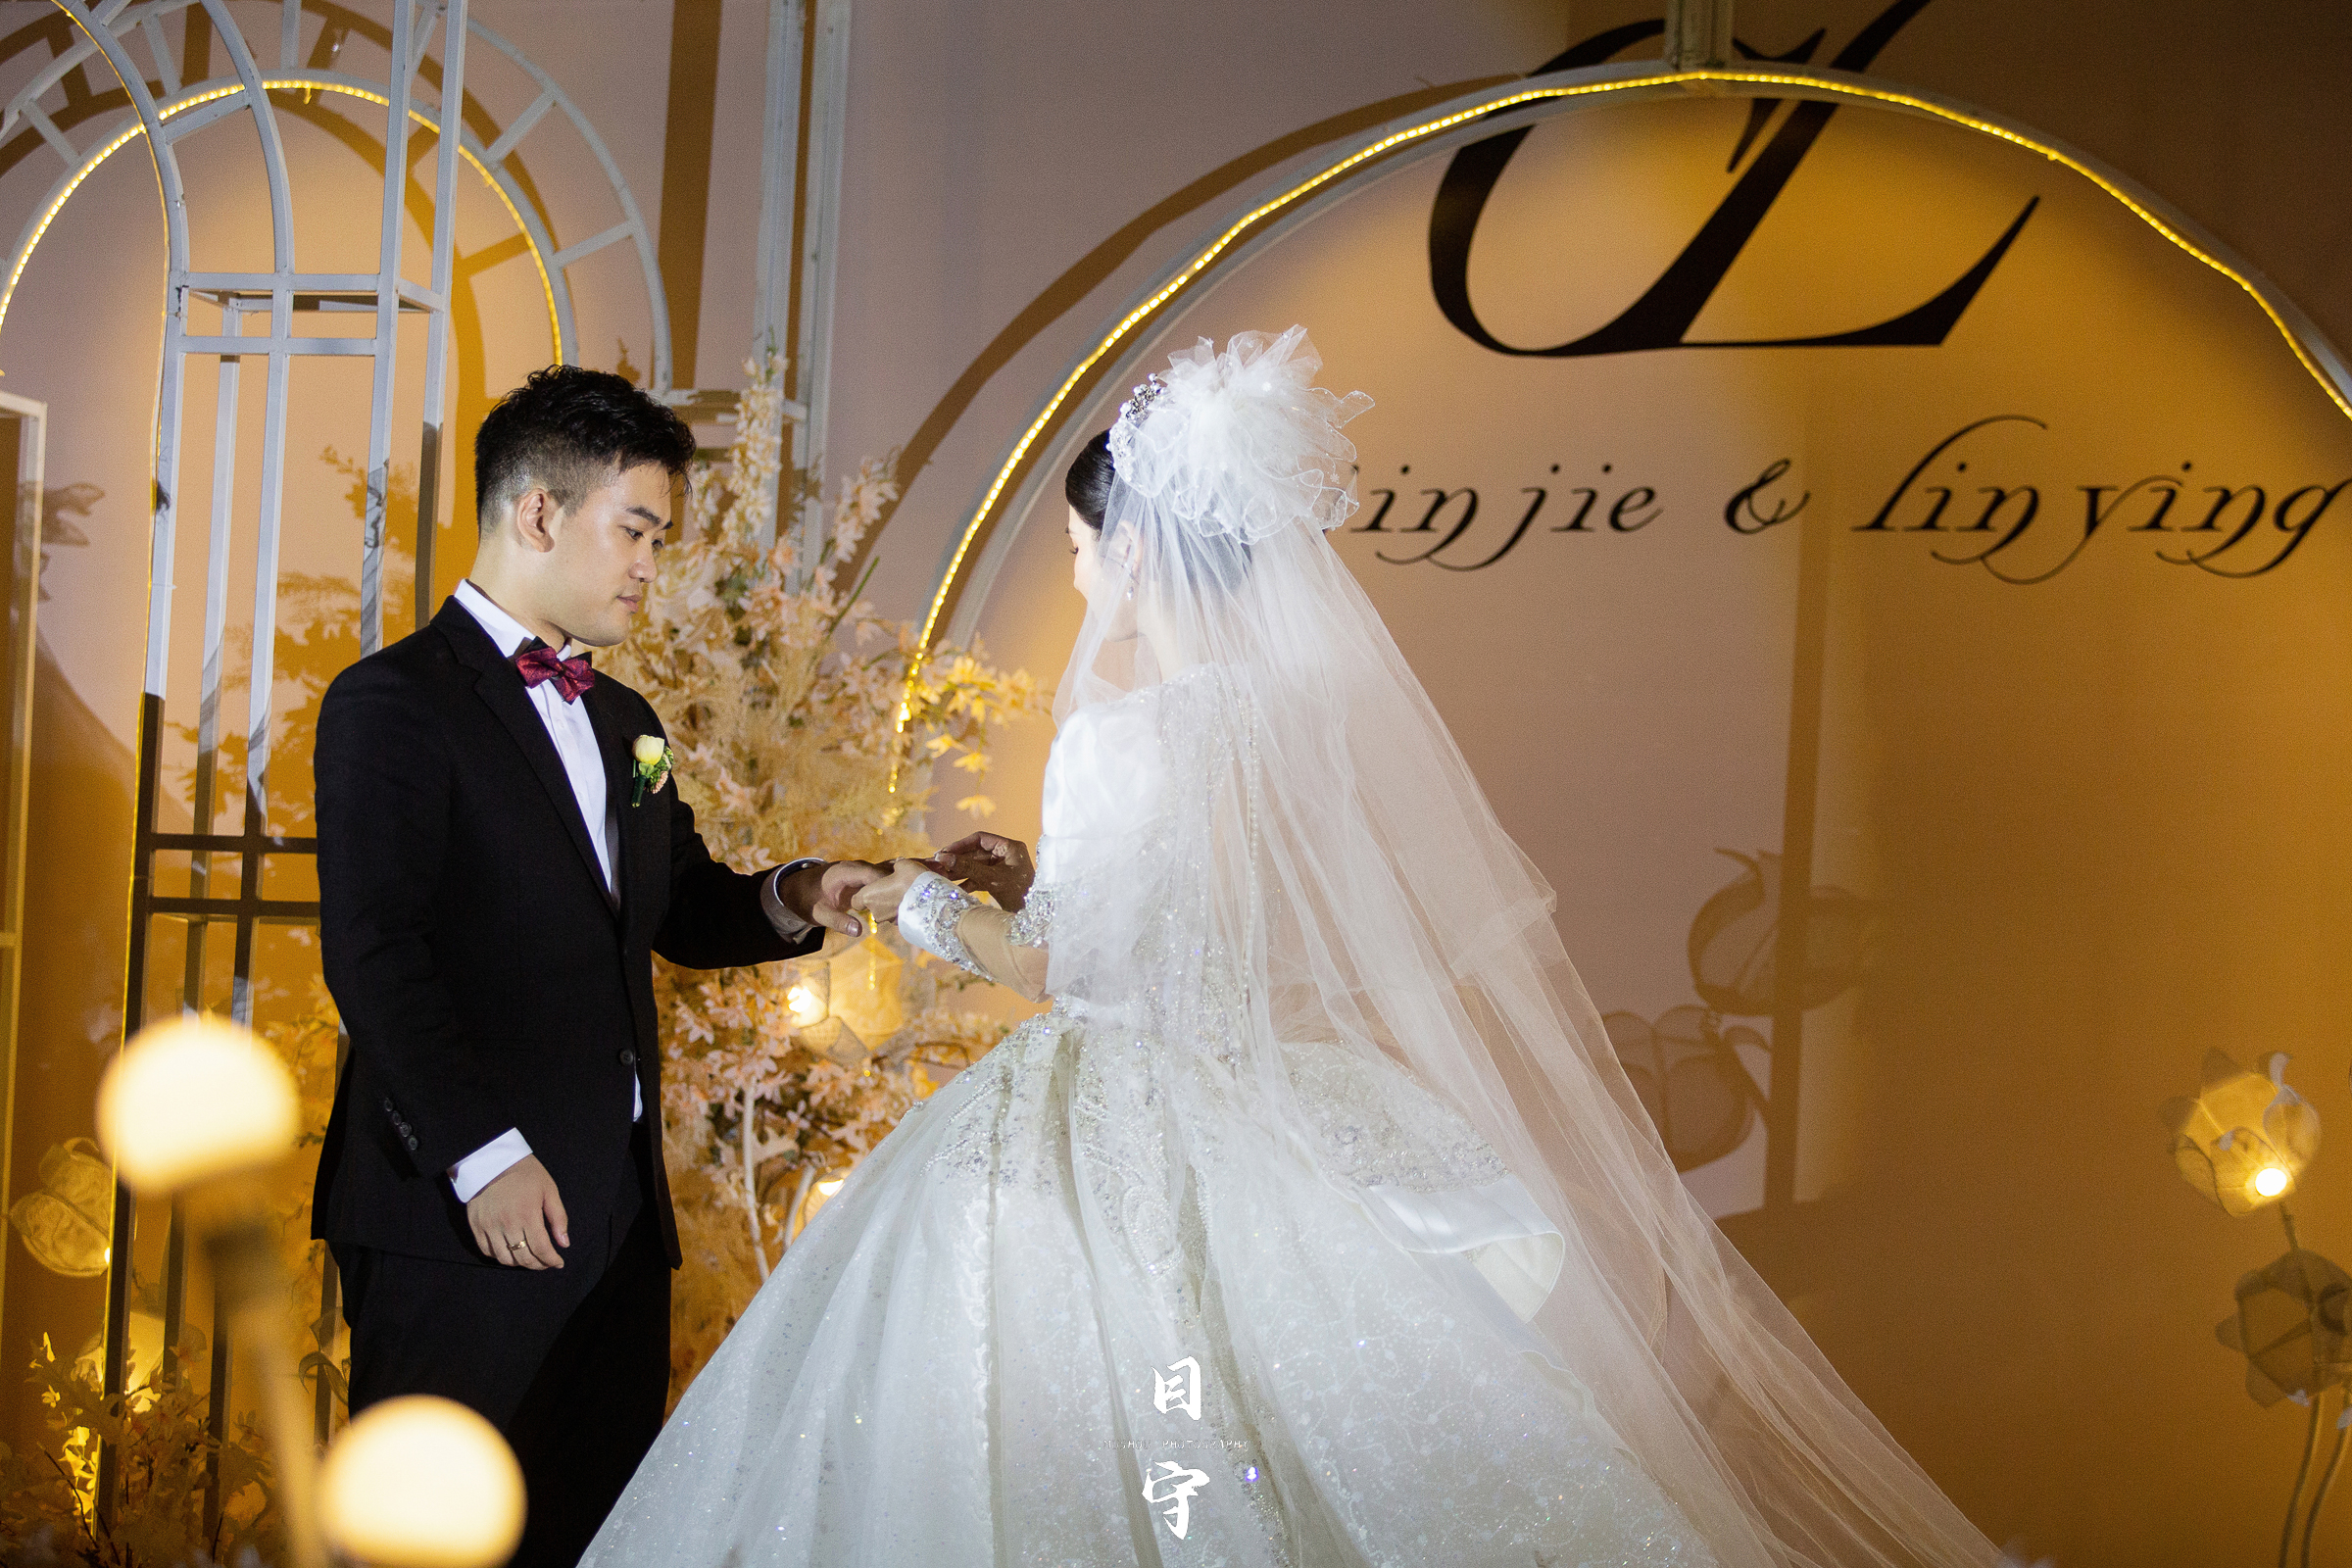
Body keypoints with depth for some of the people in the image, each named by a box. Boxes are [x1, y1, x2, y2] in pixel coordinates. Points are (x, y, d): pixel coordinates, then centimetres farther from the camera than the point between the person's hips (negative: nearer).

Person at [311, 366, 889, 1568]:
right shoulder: (394, 703, -6)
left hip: (616, 1213, 8)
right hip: (463, 1218, -7)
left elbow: (680, 913, 25)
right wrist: (483, 1155, -20)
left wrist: (790, 899, 3)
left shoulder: (626, 724, 20)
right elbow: (375, 955, -15)